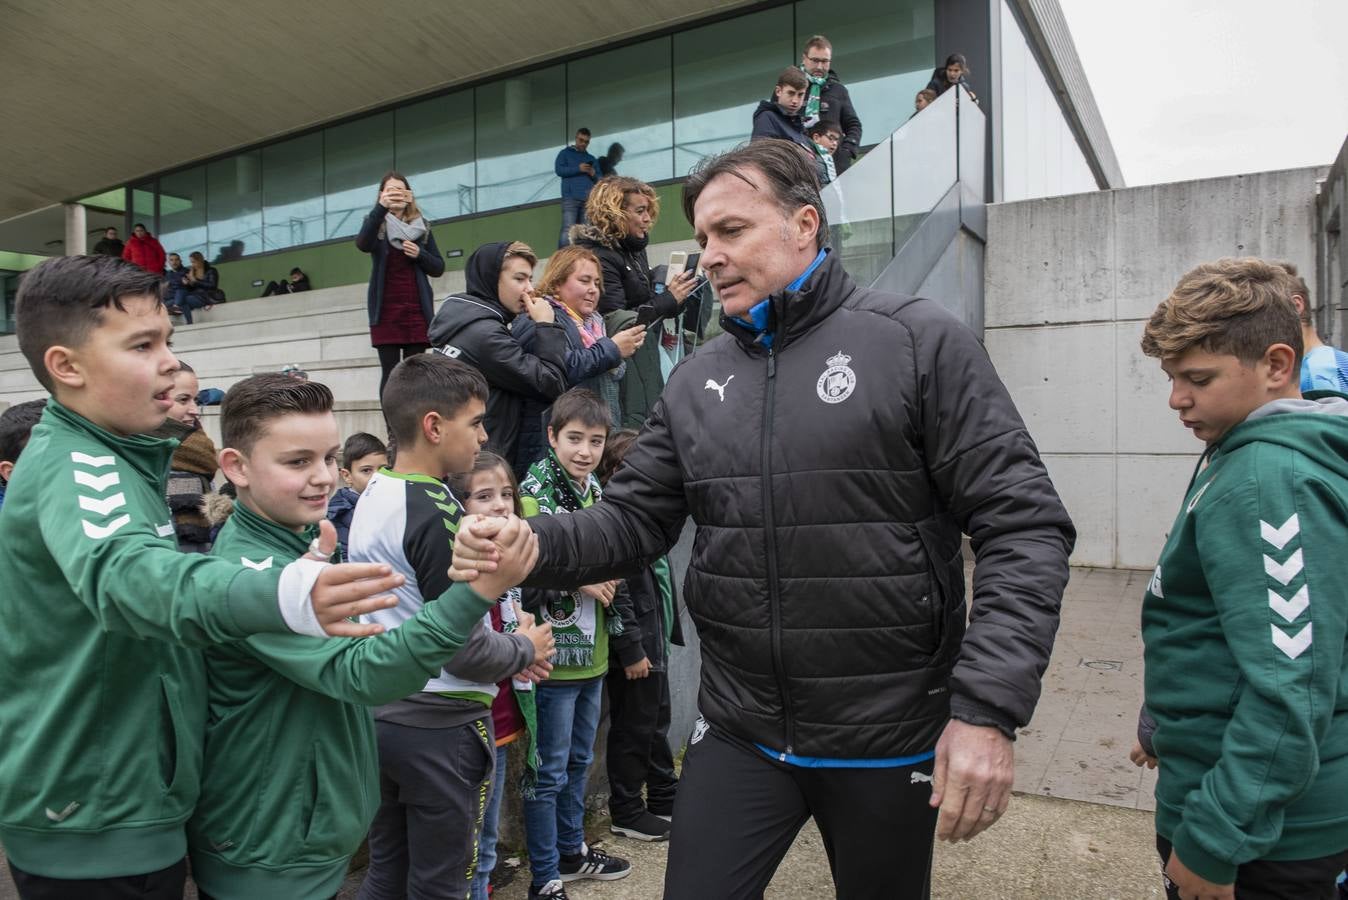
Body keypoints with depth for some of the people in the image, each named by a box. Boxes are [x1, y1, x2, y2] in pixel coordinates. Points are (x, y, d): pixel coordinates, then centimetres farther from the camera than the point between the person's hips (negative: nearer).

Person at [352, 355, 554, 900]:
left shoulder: (371, 498, 5)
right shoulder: (436, 512, -22)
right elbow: (462, 645, -22)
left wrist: (501, 658, 9)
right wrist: (525, 650, -3)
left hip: (379, 713, 8)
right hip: (439, 725, -8)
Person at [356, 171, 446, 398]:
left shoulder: (422, 227, 11)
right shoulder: (376, 224, 5)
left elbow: (438, 268, 11)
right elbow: (362, 244, -19)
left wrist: (419, 254, -10)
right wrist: (381, 207, -30)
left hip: (417, 310, 2)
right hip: (385, 311, -2)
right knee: (390, 373, -4)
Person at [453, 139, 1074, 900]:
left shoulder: (919, 342, -10)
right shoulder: (697, 382, 4)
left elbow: (1024, 526, -13)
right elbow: (635, 520, 4)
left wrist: (989, 708, -20)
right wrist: (532, 544, -16)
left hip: (889, 738, -2)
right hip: (738, 732, 3)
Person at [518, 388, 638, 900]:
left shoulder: (598, 497, 10)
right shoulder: (533, 497, -14)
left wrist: (630, 644, 16)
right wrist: (577, 581, -19)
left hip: (592, 656, 8)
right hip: (554, 659, -7)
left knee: (579, 761, 21)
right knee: (550, 770, 5)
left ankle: (572, 850, 38)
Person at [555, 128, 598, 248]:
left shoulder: (592, 159, 26)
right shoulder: (565, 153, 16)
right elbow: (558, 170, 0)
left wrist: (594, 175, -1)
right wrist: (578, 169, -9)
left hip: (588, 199, 4)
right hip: (570, 198, -4)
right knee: (568, 230, -15)